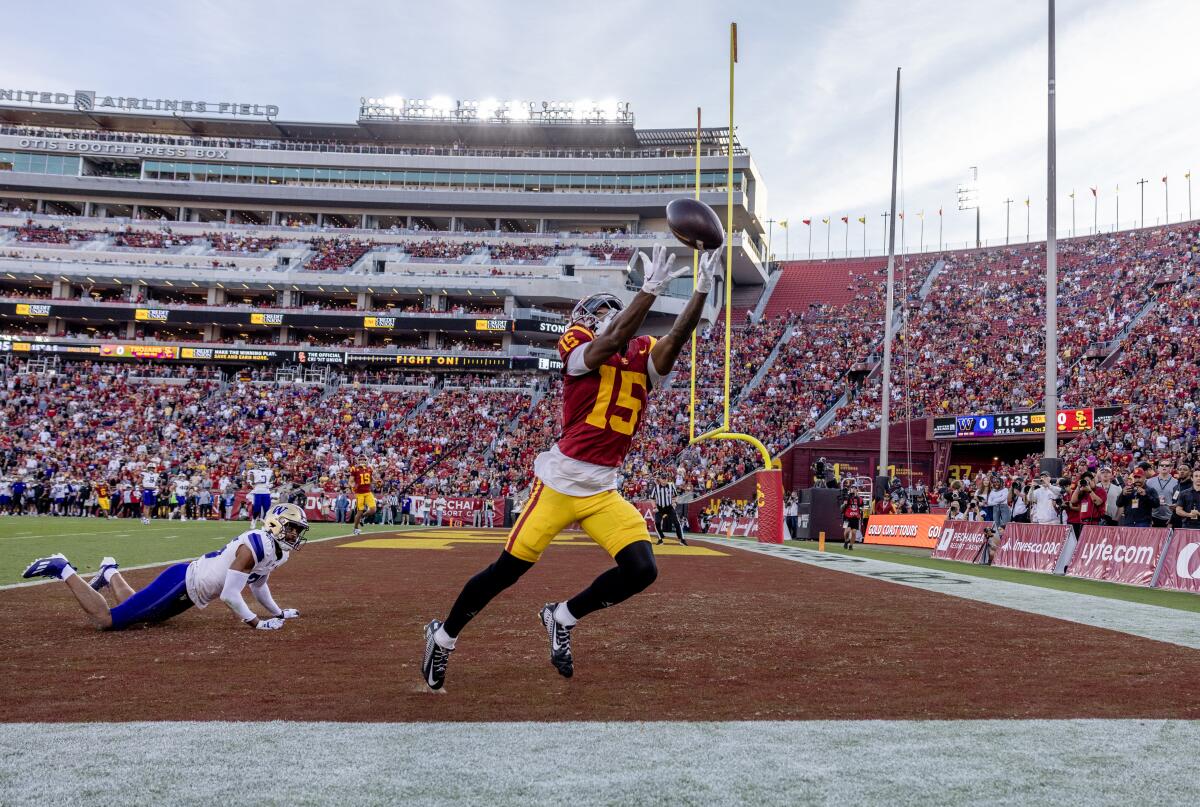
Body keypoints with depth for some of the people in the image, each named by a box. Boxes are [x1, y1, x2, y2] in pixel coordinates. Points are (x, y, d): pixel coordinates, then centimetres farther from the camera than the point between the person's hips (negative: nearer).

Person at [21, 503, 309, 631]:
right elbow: (229, 595, -27)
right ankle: (64, 570, 2)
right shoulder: (254, 546, -25)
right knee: (106, 620, -11)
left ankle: (111, 573, 41)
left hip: (188, 595, 10)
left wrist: (278, 612, 26)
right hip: (179, 582, -10)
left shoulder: (279, 552, 5)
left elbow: (258, 584, 24)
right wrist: (256, 623, -20)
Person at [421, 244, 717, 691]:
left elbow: (678, 335, -9)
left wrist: (702, 286, -21)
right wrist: (652, 288, -30)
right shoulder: (579, 351, -5)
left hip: (604, 493, 5)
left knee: (641, 570, -11)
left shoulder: (644, 358, 10)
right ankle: (443, 635, 23)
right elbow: (613, 341, -26)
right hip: (559, 483, -5)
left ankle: (562, 618, 12)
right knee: (507, 570, 0)